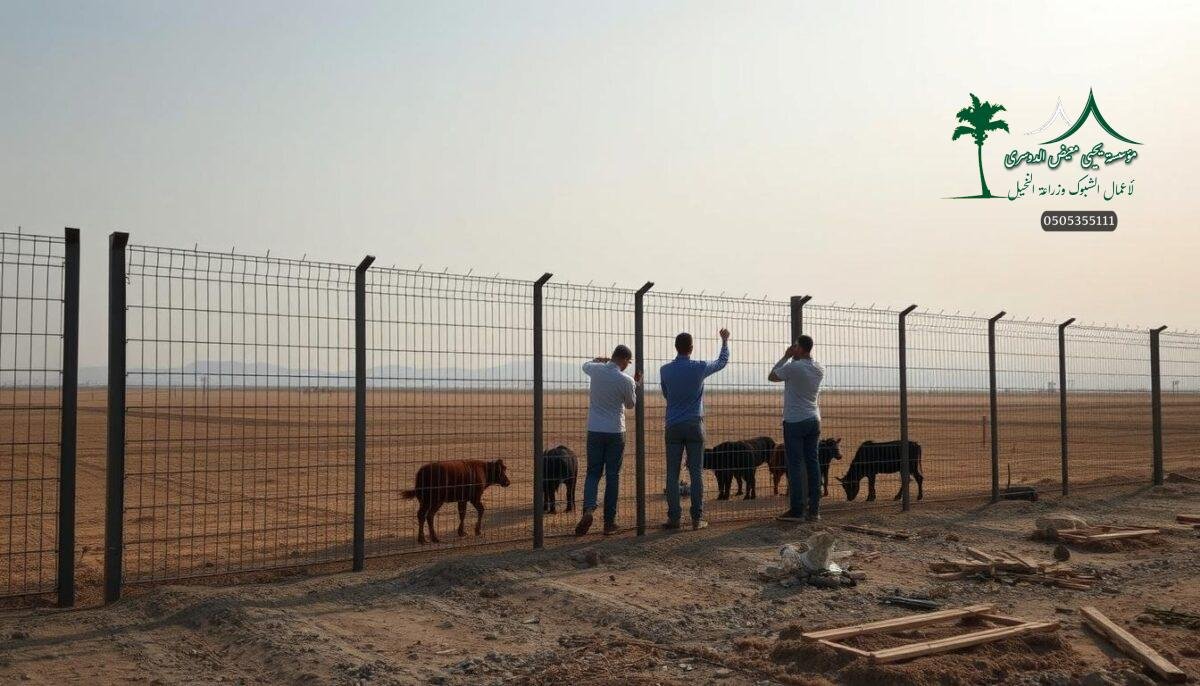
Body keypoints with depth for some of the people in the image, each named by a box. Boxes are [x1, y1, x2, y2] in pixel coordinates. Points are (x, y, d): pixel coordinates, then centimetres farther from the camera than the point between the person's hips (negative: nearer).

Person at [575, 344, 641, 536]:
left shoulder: (597, 370, -3)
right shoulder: (626, 380, -11)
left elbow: (585, 365, 23)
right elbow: (630, 404, 7)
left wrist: (600, 360, 38)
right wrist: (636, 384, 17)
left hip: (594, 431, 2)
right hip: (616, 432, -2)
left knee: (593, 472, 10)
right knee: (612, 476, 6)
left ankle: (589, 509, -14)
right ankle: (609, 522, 7)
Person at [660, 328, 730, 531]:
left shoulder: (665, 370, -1)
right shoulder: (699, 367, -4)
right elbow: (723, 361, 16)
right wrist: (725, 340, 31)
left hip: (673, 427, 1)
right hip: (694, 426, 0)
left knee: (672, 474, 4)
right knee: (696, 473, 2)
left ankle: (674, 517, 2)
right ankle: (697, 518, 2)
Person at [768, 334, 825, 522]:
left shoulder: (793, 367, -14)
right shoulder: (819, 369, 6)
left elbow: (771, 376, 3)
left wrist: (786, 356, 6)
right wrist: (793, 358, 15)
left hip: (794, 422, -6)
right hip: (813, 420, 6)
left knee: (795, 465, -3)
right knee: (812, 463, 6)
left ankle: (796, 510, -3)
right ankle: (814, 510, 6)